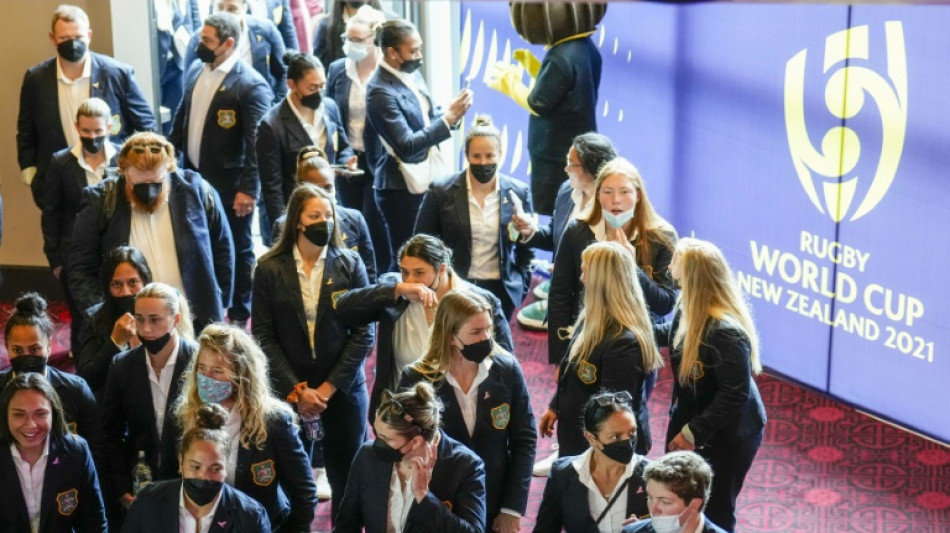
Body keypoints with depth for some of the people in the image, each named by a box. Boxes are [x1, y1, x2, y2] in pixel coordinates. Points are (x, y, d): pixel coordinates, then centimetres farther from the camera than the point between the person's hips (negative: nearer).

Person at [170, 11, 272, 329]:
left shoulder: (250, 85, -17)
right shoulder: (196, 73, 6)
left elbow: (257, 143, -20)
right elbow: (182, 120, 15)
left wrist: (248, 189, -23)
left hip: (229, 184, -7)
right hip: (193, 176, 7)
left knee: (236, 248, 9)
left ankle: (238, 315, 24)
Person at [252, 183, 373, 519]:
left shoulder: (350, 264, -1)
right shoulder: (270, 269, -1)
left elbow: (363, 333, -3)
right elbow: (264, 336, -3)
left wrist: (328, 388, -9)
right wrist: (296, 389, -10)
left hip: (342, 388, 0)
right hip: (289, 389, 0)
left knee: (347, 480, 5)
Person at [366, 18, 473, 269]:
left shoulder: (412, 74, 5)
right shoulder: (381, 91, -21)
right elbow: (407, 147, -24)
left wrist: (452, 114, -5)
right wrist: (449, 119, -24)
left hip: (426, 181, 8)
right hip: (402, 190, -8)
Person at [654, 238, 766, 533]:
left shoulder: (726, 332, -34)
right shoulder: (689, 309, -7)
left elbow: (734, 395, -30)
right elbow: (671, 332, 16)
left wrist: (694, 432, -25)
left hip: (726, 435, -9)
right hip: (689, 420, 9)